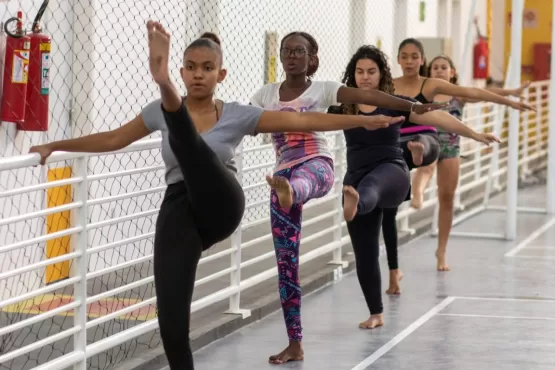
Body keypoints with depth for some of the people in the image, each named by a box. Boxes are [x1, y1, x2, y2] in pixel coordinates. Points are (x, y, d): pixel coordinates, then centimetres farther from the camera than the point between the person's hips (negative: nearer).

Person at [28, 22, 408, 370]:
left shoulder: (238, 115, 6)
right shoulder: (161, 112, 12)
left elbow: (302, 121, 3)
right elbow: (112, 139, 22)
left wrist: (362, 121, -3)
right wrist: (55, 146, 21)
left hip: (220, 206, -2)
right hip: (178, 211, 2)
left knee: (189, 147, -33)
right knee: (172, 323, -9)